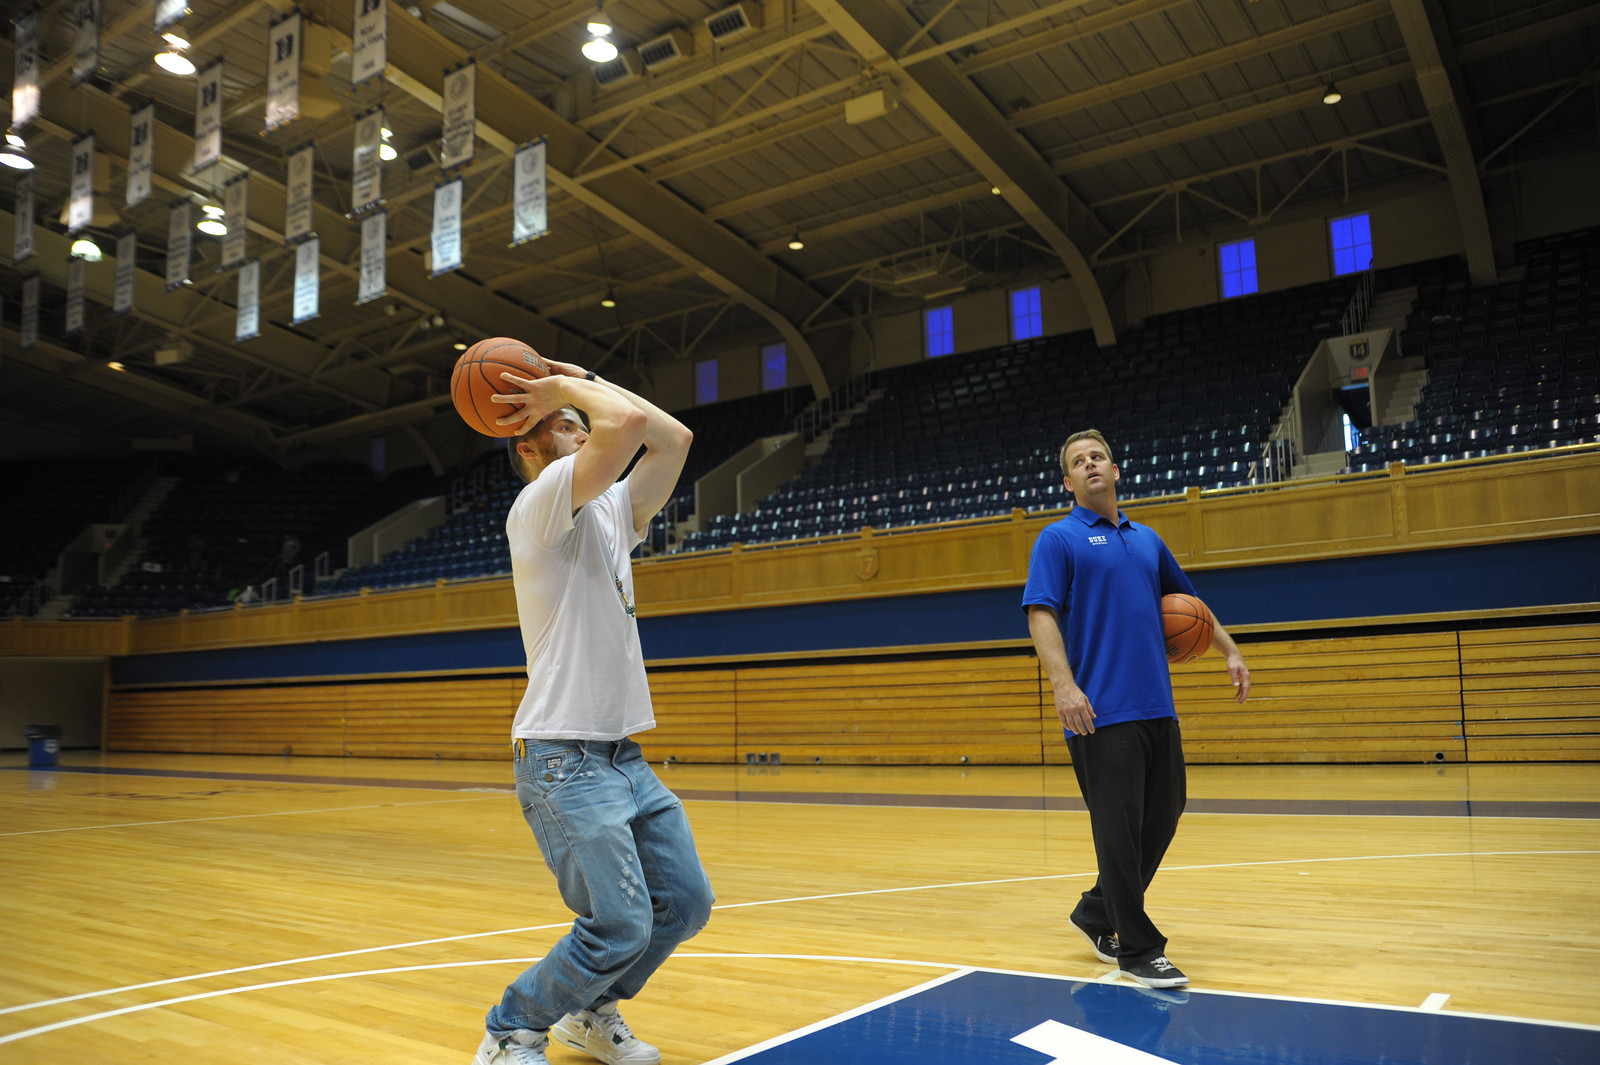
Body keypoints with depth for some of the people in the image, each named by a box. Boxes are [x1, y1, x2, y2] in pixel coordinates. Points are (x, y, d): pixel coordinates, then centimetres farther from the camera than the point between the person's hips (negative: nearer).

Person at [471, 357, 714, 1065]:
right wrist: (566, 390, -4)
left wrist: (583, 381, 11)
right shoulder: (537, 509, -9)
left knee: (684, 904, 7)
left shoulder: (610, 513, 16)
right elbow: (626, 424, -22)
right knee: (621, 925, -14)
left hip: (623, 753, 9)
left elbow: (673, 437, 11)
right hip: (563, 757, -8)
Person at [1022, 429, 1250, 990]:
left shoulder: (1146, 539, 18)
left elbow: (1187, 601, 30)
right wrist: (1063, 684, -24)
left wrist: (1230, 651, 23)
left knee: (1163, 814, 11)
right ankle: (1137, 947, 9)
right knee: (1119, 827, -4)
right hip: (1101, 711, -7)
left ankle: (1097, 912, 28)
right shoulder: (1059, 539, -1)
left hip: (1156, 707, 7)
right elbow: (1041, 614, -11)